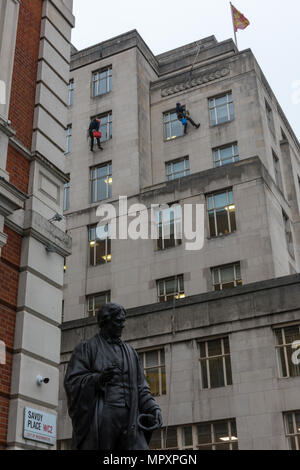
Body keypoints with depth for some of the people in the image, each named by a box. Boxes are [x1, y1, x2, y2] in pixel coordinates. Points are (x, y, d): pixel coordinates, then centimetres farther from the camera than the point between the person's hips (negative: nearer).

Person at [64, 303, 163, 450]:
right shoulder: (86, 348, 8)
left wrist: (153, 407, 1)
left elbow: (140, 386, 18)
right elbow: (72, 381, -4)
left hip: (128, 419, 4)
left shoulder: (130, 352, 23)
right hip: (98, 419, -4)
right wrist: (98, 379, -22)